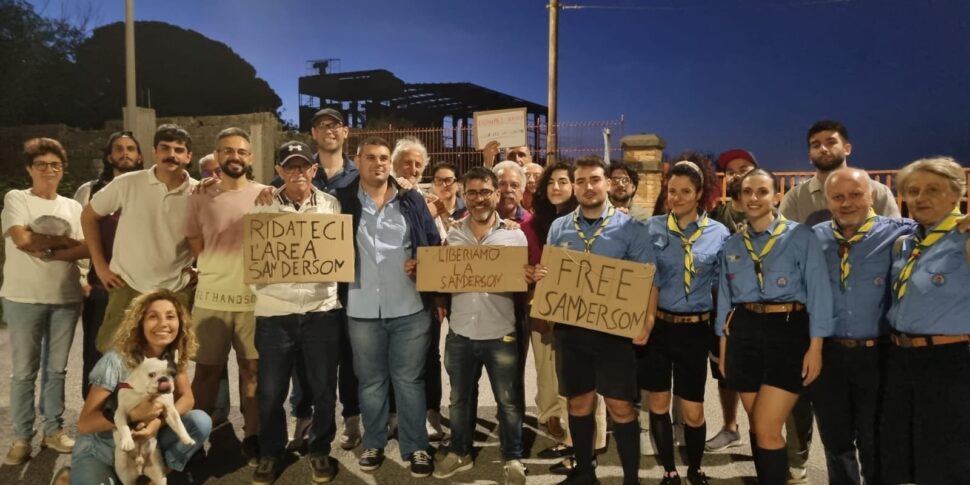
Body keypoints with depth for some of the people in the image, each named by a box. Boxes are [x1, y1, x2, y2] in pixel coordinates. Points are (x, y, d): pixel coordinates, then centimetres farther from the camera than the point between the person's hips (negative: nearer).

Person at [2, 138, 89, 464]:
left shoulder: (73, 207, 10)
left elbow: (86, 249, -1)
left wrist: (47, 251, -12)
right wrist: (65, 241, -5)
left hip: (66, 297, 3)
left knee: (57, 369, 10)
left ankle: (54, 430, 21)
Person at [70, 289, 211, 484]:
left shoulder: (174, 355, -8)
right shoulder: (116, 360, -23)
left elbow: (187, 398, -7)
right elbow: (84, 424, -20)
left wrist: (158, 421, -26)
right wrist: (134, 414, -35)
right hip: (100, 452, -4)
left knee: (200, 422, -19)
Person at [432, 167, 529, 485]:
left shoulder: (515, 235, -2)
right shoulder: (452, 235, 3)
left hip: (500, 333, -2)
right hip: (460, 332, 3)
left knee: (507, 401, 11)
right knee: (459, 398, 18)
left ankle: (513, 458, 30)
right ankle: (460, 452, 37)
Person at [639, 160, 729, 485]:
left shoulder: (718, 234, -1)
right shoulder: (652, 228, -2)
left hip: (695, 329, 0)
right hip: (656, 324, 1)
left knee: (692, 411, 7)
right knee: (658, 403, 10)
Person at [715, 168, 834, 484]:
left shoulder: (801, 236, -2)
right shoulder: (732, 245, 11)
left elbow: (818, 292, -6)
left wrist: (815, 347, -11)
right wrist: (723, 346, 12)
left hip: (788, 331, -4)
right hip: (744, 332, 4)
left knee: (767, 429, -7)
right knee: (756, 426, 12)